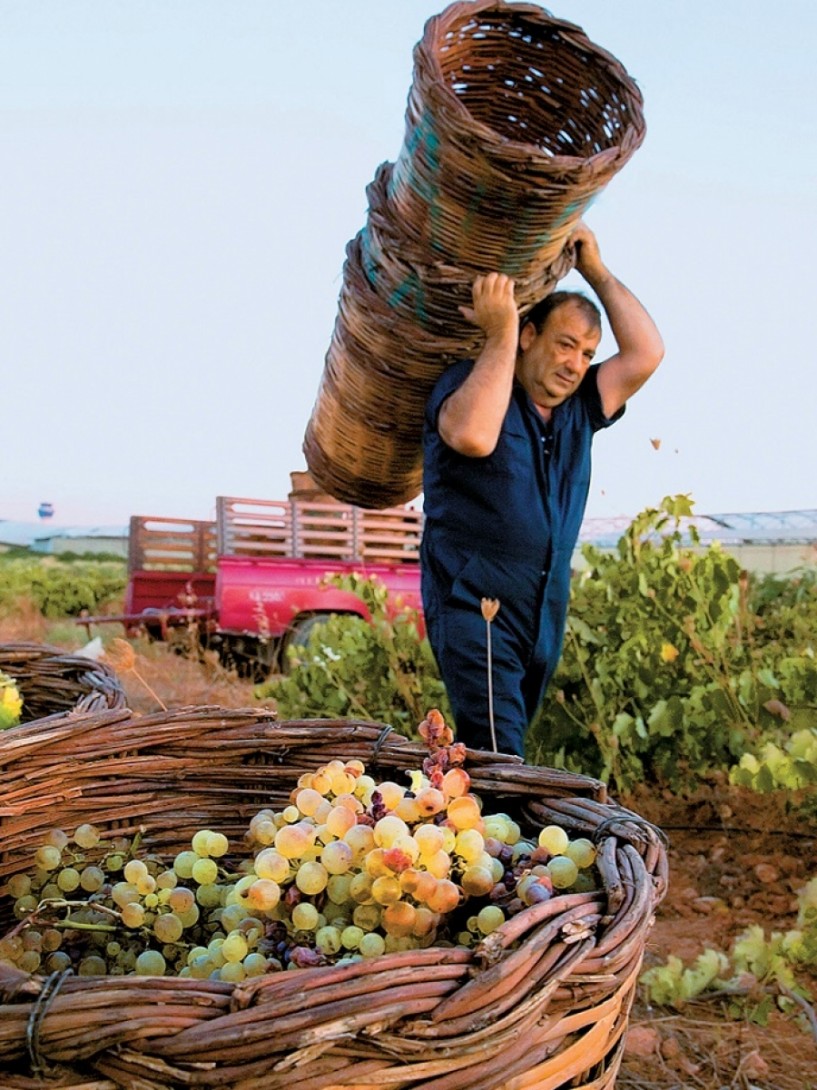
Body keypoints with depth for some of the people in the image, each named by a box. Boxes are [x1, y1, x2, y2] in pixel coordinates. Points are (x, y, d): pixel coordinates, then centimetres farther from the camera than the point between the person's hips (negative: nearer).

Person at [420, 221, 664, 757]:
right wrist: (501, 334, -20)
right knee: (496, 756, -17)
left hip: (544, 620, 7)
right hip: (474, 607, -6)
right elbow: (474, 437, -27)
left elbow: (646, 353, 7)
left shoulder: (578, 408, 14)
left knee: (503, 751, 11)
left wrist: (597, 271, 7)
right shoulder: (469, 383, -4)